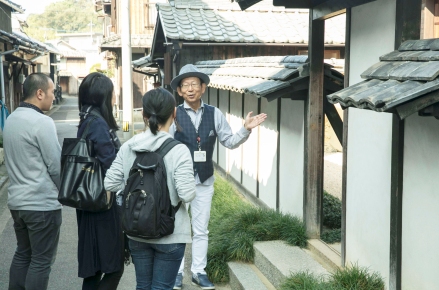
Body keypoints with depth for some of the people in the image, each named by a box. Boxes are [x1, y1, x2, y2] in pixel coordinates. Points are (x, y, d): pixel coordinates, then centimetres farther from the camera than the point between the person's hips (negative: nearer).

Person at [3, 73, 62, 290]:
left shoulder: (11, 119, 7)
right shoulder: (42, 122, -18)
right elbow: (56, 165, -15)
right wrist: (63, 191, 2)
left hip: (17, 201, 8)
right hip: (42, 204, -8)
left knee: (22, 254, 20)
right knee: (41, 261, 3)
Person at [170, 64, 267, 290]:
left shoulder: (214, 114, 0)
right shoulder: (174, 115, -10)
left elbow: (229, 142, 5)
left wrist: (246, 129, -10)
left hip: (204, 180, 3)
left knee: (201, 230, 13)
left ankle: (199, 272, 26)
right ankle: (177, 272, 24)